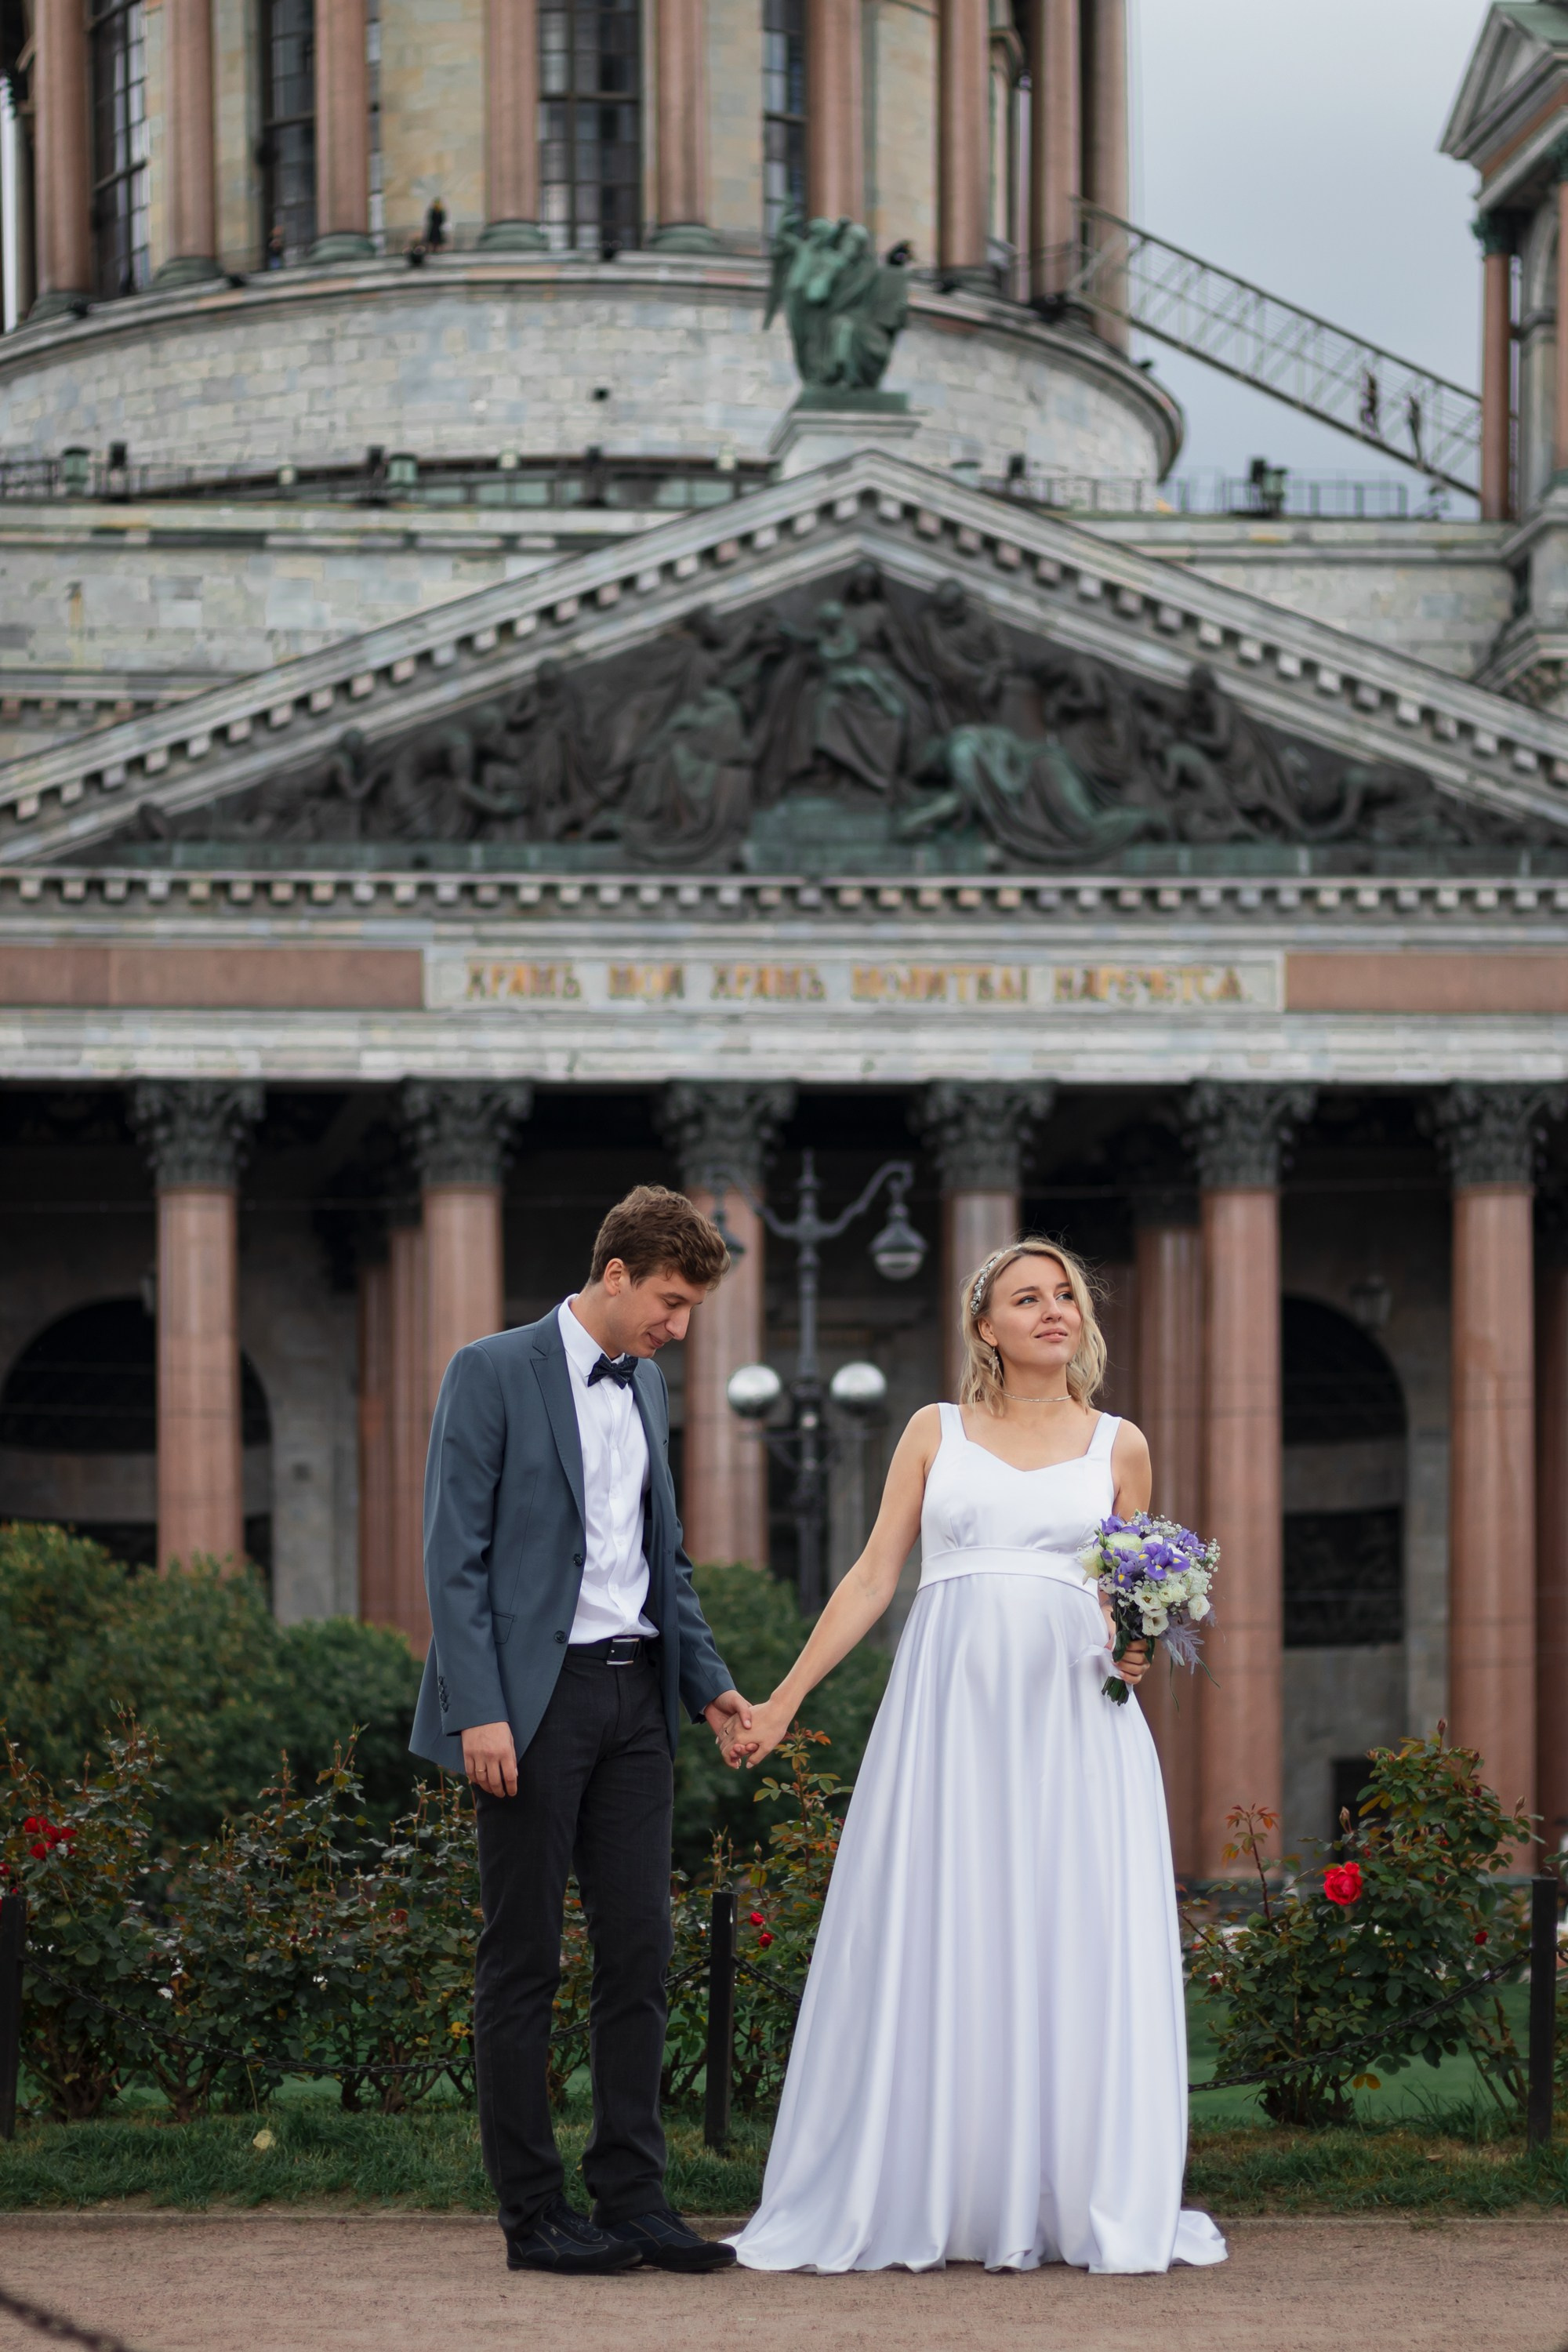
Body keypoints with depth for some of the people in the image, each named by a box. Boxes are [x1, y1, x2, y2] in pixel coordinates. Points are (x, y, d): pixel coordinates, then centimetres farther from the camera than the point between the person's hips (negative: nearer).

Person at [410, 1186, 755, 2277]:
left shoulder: (646, 1386, 16)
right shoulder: (495, 1373, -6)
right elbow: (455, 1556, -10)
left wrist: (709, 1680, 11)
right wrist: (478, 1710, -17)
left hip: (634, 1693, 6)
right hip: (535, 1695, -6)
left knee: (640, 1951, 3)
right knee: (525, 1961, -1)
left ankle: (632, 2196, 7)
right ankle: (533, 2213, 2)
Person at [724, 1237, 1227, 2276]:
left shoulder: (1118, 1447, 12)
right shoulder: (936, 1432, 10)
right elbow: (873, 1577, 10)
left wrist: (1137, 1650, -5)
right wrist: (784, 1700, 5)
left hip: (1070, 1713, 0)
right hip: (947, 1706, 0)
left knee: (1078, 1948, -4)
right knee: (931, 1945, -3)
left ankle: (1087, 2204, 1)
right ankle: (932, 2202, 2)